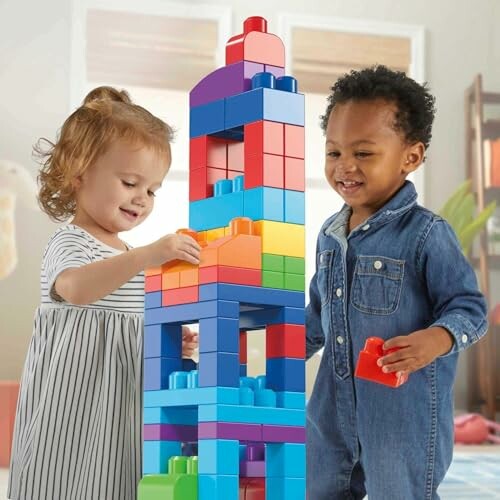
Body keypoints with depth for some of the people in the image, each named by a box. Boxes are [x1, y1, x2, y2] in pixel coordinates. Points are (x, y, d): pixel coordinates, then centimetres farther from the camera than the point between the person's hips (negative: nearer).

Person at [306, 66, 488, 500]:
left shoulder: (426, 235, -17)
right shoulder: (330, 234, 5)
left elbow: (469, 308, -14)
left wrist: (435, 341, -32)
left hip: (405, 406, -7)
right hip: (334, 403, 7)